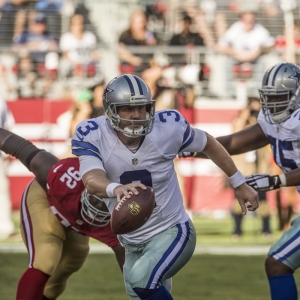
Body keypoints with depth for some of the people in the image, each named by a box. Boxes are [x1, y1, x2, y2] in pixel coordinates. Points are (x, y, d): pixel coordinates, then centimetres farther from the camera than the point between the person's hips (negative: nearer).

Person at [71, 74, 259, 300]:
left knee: (141, 279, -29)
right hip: (132, 243, 4)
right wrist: (117, 188, -58)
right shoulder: (92, 135, -18)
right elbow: (92, 180, -36)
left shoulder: (168, 126, -16)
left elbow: (208, 144, 4)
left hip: (172, 232, -4)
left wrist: (240, 183, 12)